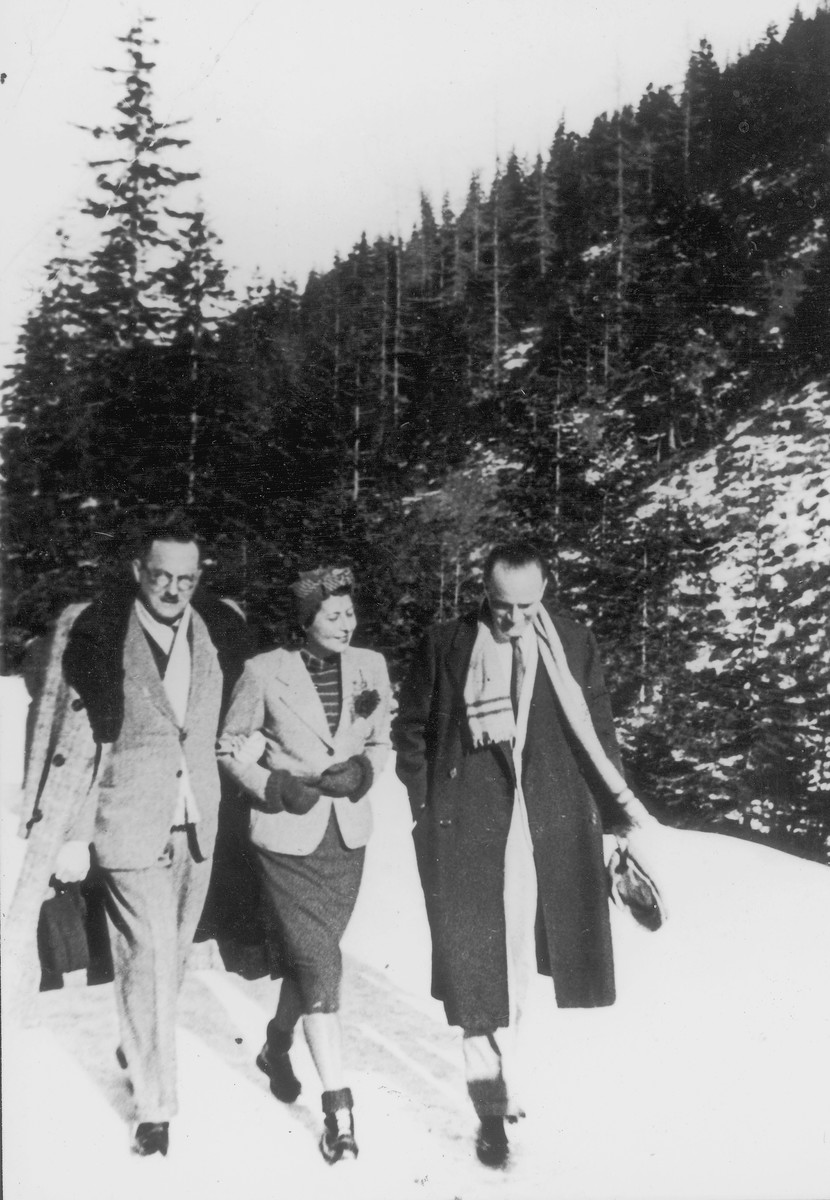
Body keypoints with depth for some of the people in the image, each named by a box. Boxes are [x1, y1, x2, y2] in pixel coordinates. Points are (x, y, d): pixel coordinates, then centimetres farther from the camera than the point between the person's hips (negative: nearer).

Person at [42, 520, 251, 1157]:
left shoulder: (222, 630, 0)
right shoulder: (100, 637, -10)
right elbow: (76, 742, -7)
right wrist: (73, 836, -8)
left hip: (198, 820, 4)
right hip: (131, 822, -4)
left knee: (173, 952, 18)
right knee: (150, 957, -3)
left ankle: (139, 1048, 43)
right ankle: (154, 1103, 11)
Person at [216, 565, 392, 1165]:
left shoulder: (370, 666, 0)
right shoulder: (265, 672, -10)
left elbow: (382, 743, 11)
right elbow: (231, 747, 0)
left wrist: (363, 770, -9)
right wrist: (274, 787, -14)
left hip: (348, 835, 4)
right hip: (289, 836, -4)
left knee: (309, 957, 16)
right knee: (319, 965, -7)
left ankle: (277, 1045, 44)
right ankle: (338, 1105, 1)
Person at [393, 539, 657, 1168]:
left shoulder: (575, 644, 1)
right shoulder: (445, 646, -3)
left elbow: (598, 733, 8)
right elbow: (411, 729, 6)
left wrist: (620, 807, 2)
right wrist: (429, 807, 1)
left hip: (551, 830, 2)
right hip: (467, 831, -2)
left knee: (518, 960, 12)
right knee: (477, 966, 1)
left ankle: (497, 1064, 38)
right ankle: (493, 1102, 15)